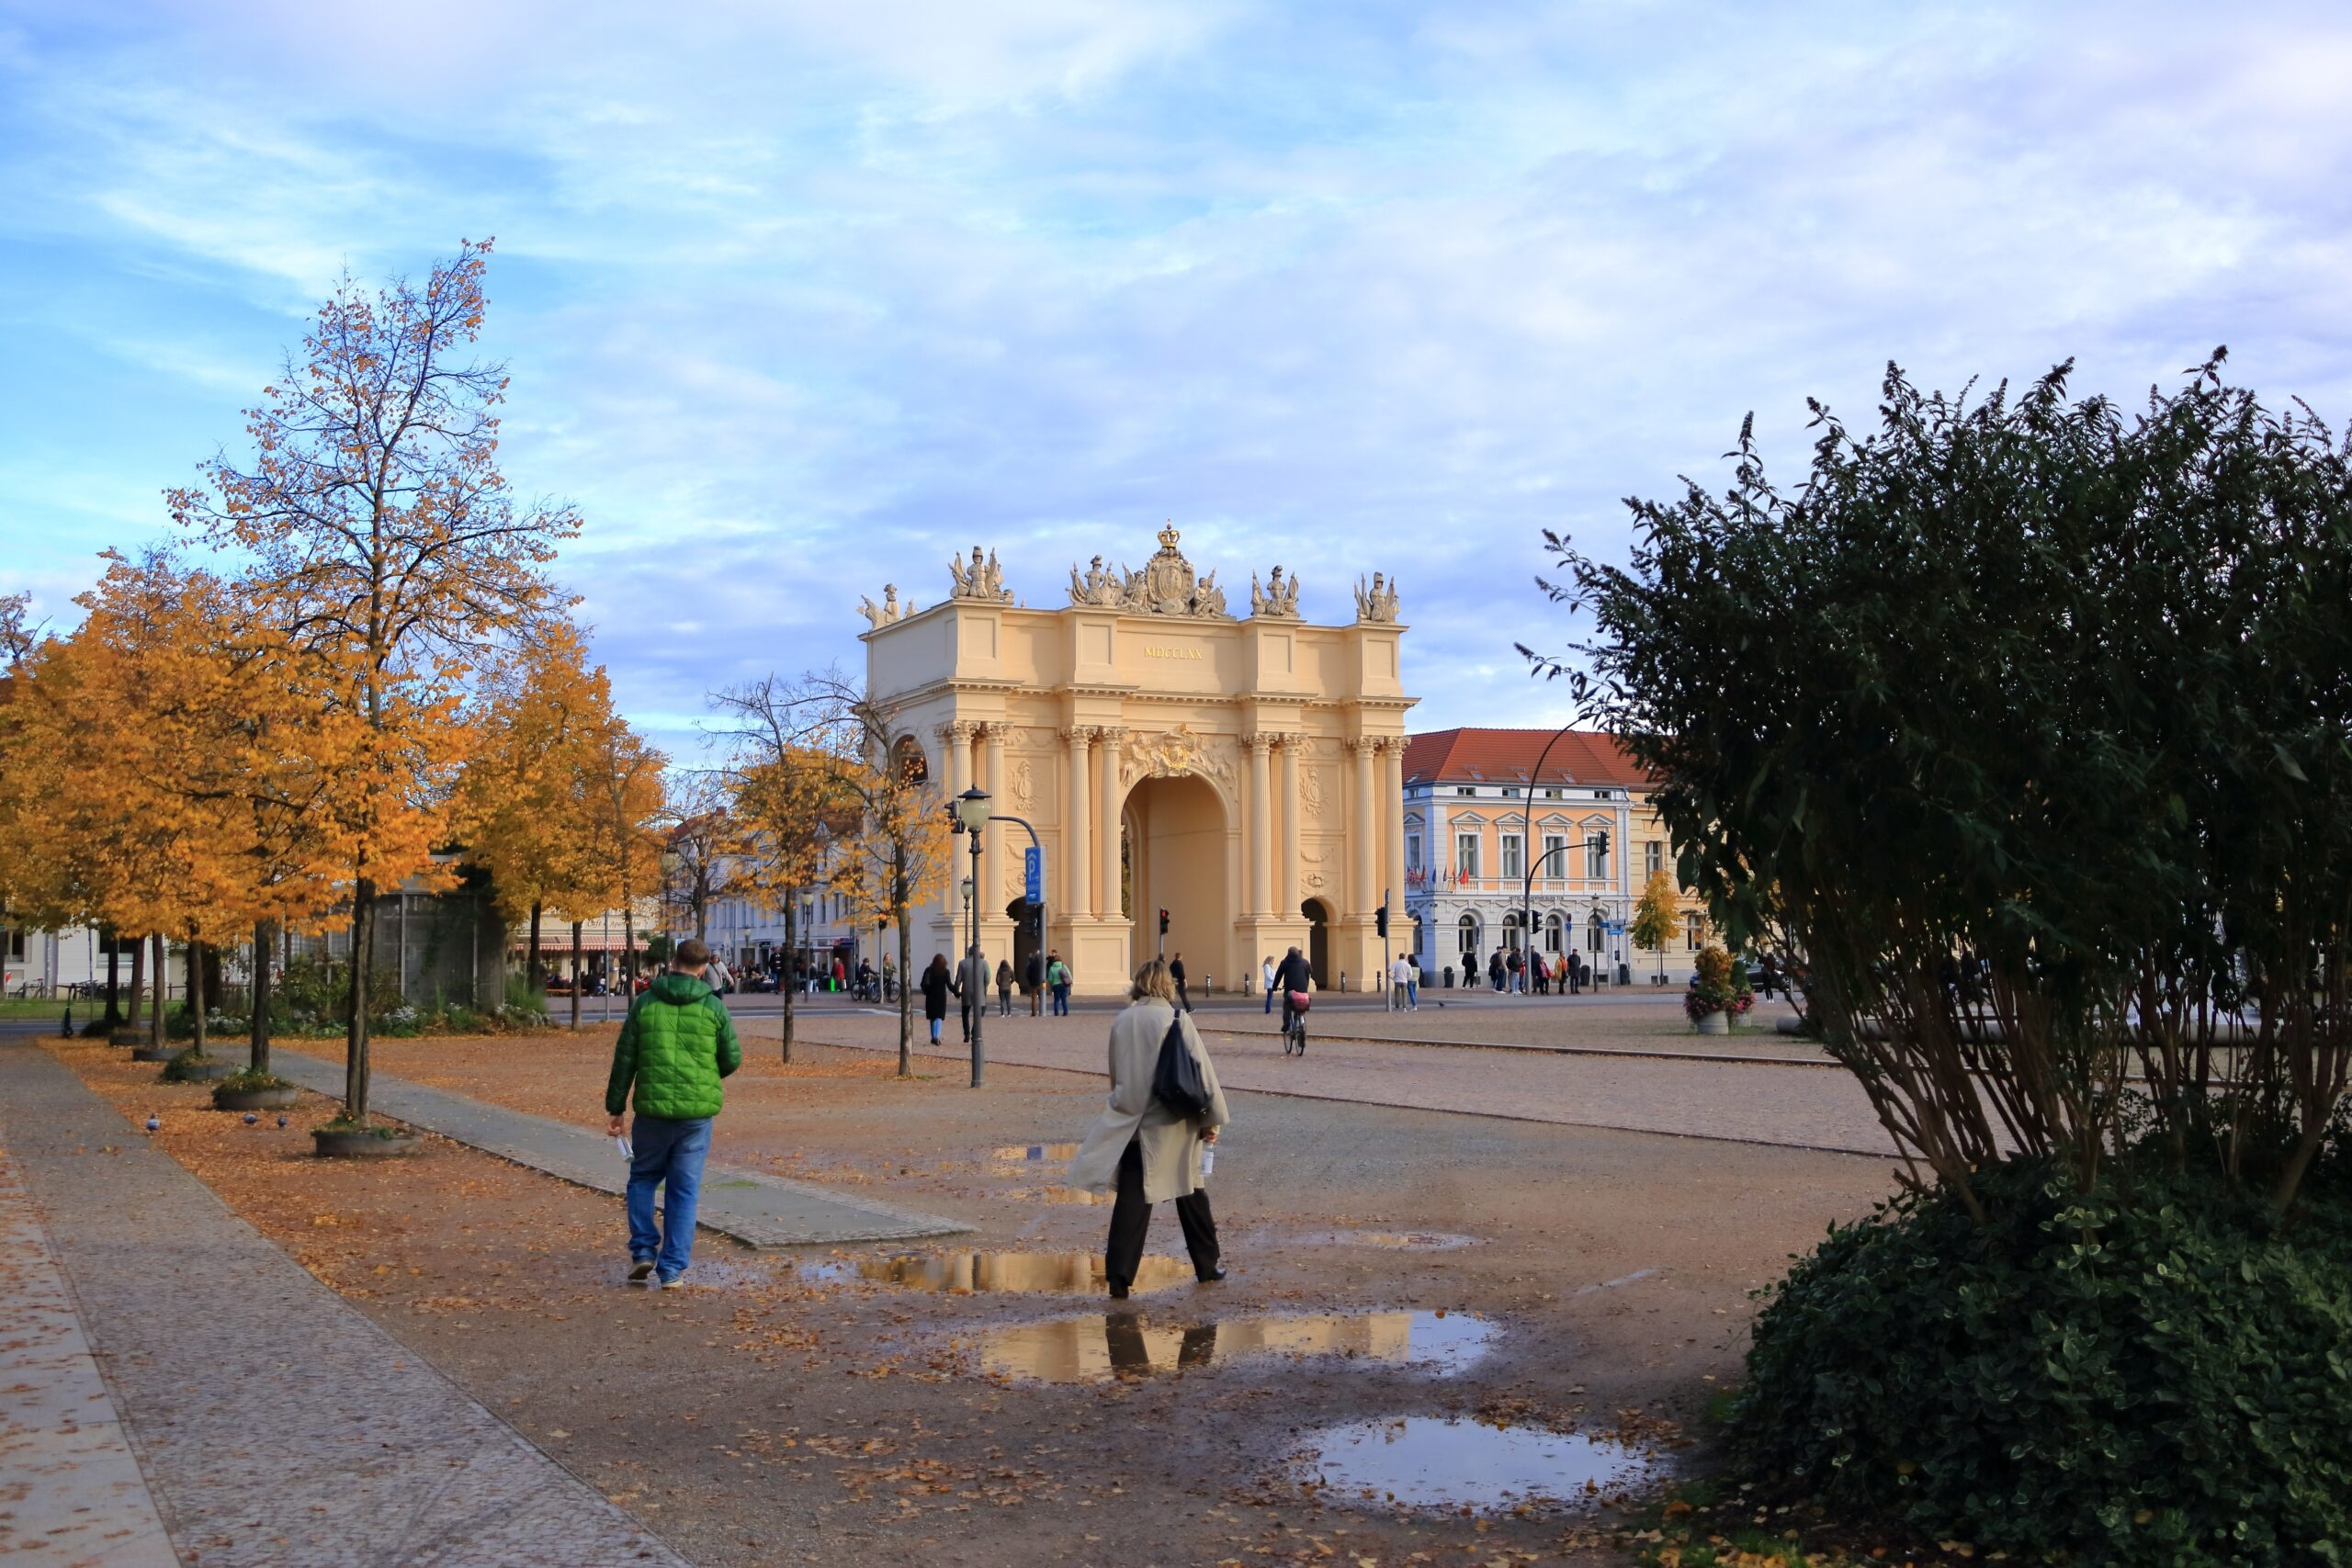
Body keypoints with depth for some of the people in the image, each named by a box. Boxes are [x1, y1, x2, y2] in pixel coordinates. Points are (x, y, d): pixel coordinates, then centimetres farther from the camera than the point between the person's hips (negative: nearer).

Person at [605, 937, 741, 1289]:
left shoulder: (645, 1002, -1)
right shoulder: (713, 1007, -2)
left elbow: (624, 1059, 1)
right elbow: (732, 1059, 1)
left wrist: (615, 1108, 8)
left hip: (652, 1108, 0)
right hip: (697, 1111, 0)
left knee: (643, 1178, 20)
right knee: (684, 1191, 7)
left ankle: (643, 1250, 9)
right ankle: (672, 1269, 6)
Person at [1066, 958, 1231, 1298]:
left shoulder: (1122, 1022, 1)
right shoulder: (1178, 1020, -9)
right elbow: (1201, 1068, -8)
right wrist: (1211, 1117, -2)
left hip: (1133, 1123, 2)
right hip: (1174, 1124, -2)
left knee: (1131, 1200, 2)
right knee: (1190, 1191, 15)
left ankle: (1119, 1277, -4)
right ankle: (1208, 1265, 26)